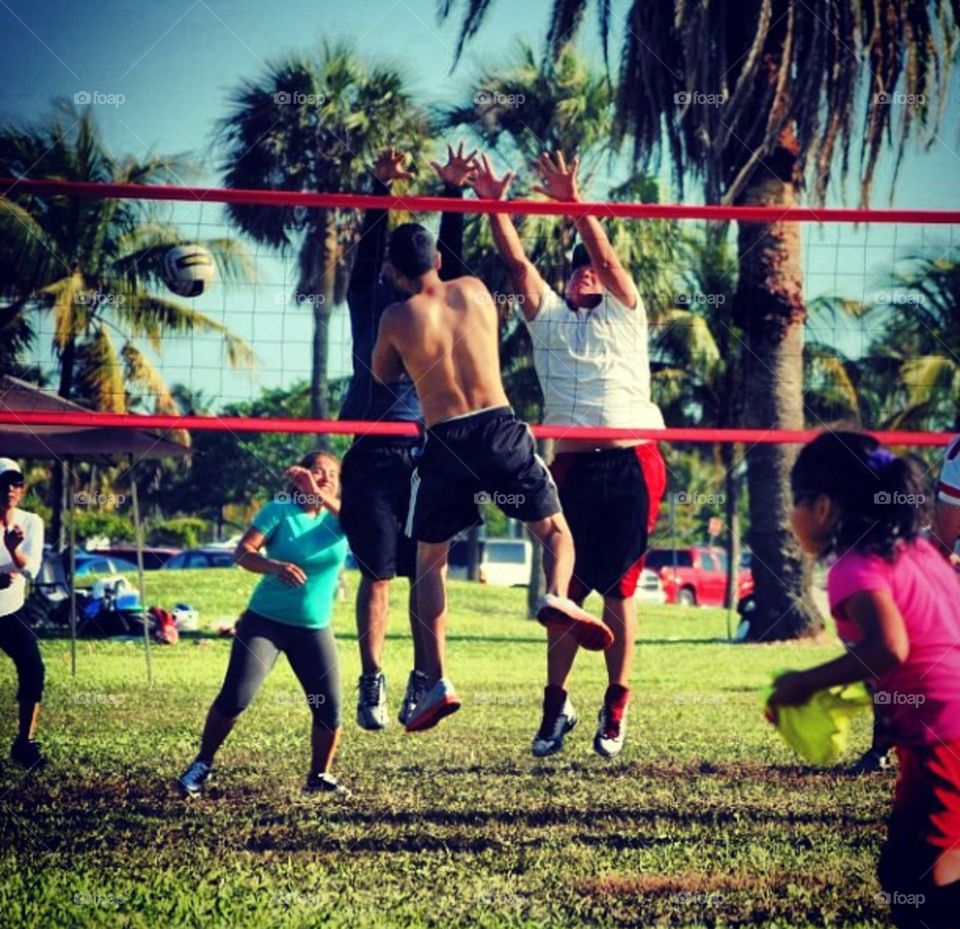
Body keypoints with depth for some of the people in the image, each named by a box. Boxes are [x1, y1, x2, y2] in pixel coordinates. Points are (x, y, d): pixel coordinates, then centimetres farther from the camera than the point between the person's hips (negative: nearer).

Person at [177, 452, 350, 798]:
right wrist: (274, 566, -34)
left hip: (314, 629, 3)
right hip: (265, 620, -3)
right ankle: (202, 765, 10)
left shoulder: (338, 517, 1)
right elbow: (243, 552, -14)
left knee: (329, 707, -3)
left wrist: (320, 496, -31)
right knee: (235, 697, -9)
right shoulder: (281, 509, -6)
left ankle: (320, 776, 18)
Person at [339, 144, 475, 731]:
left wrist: (454, 192, -8)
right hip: (372, 455, -2)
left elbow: (452, 258, 3)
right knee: (378, 574, -1)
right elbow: (368, 252, -4)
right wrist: (382, 189, -16)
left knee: (427, 572, -1)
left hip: (427, 452, 2)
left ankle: (424, 680, 7)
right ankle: (373, 682, 4)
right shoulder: (369, 302, 10)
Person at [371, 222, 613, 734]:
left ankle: (436, 681, 3)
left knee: (429, 560, 13)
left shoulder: (397, 317, -1)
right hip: (500, 427, 1)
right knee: (554, 530, 15)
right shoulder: (475, 290, 7)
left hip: (445, 441, -1)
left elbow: (383, 374, 17)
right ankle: (557, 596, -19)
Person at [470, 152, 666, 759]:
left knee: (619, 591, 2)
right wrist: (495, 206, -9)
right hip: (573, 466, 2)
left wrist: (573, 202, -15)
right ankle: (556, 703, 9)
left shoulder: (624, 314, 11)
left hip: (633, 465, -1)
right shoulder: (549, 317, 15)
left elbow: (607, 256, -4)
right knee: (568, 590, 0)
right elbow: (519, 263, 3)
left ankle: (617, 707, 9)